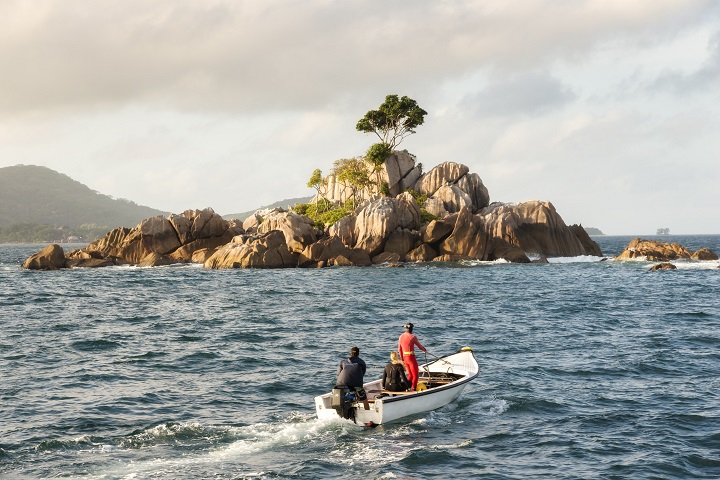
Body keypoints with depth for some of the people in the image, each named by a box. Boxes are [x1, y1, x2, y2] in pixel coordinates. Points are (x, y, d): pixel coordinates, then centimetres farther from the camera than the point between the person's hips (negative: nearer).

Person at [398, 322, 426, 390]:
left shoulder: (401, 337, 3)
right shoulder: (413, 337, -15)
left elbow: (399, 349, 10)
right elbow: (419, 346, -2)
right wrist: (425, 350, 19)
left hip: (405, 357, 7)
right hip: (411, 358, -7)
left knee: (410, 375, 21)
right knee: (415, 376, 6)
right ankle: (413, 389, 5)